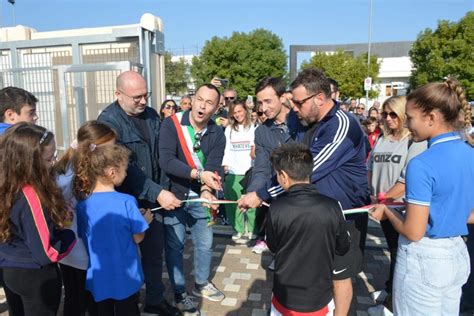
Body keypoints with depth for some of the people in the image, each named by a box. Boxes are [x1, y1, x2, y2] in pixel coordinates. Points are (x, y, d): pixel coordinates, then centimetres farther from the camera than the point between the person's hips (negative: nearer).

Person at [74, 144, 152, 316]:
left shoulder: (82, 203, -9)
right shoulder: (126, 202, -23)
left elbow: (82, 236, 5)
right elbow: (138, 238, -12)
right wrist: (145, 220, 7)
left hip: (97, 277, 4)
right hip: (125, 277, -4)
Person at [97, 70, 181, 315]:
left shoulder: (151, 115, 4)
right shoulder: (109, 121, -15)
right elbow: (124, 167, -23)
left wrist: (161, 190, 7)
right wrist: (157, 193, -27)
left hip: (153, 198, 6)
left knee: (154, 251, 16)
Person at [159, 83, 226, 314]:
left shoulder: (217, 133, -4)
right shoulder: (171, 124, -15)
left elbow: (214, 167, -14)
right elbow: (166, 161, -26)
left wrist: (207, 190, -33)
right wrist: (198, 174, -33)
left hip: (200, 198, 4)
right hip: (173, 195, -4)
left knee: (205, 243, 16)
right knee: (174, 246, 7)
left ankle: (201, 284, 40)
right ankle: (180, 293, 27)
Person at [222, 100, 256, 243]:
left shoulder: (253, 127, 1)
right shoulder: (229, 129, 13)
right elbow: (226, 149, 12)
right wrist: (225, 164, 3)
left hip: (250, 170, -3)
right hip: (233, 172, 3)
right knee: (235, 202, 5)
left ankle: (251, 229, 11)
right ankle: (239, 230, 15)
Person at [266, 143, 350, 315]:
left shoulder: (276, 209, -19)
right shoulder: (332, 207, -16)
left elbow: (272, 246, -2)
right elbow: (343, 248, -1)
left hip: (286, 299, 0)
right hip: (320, 299, 1)